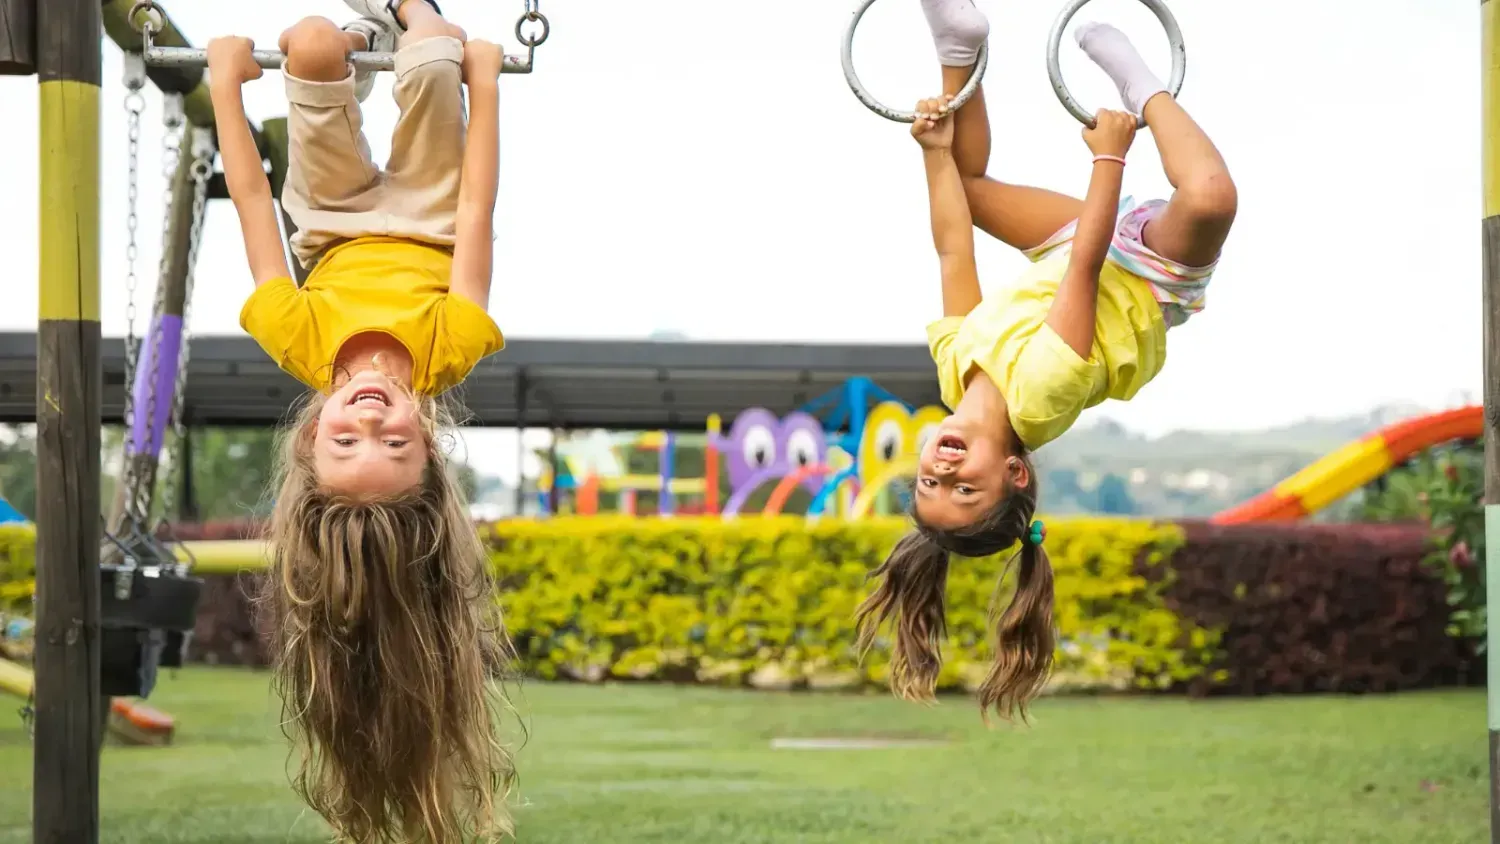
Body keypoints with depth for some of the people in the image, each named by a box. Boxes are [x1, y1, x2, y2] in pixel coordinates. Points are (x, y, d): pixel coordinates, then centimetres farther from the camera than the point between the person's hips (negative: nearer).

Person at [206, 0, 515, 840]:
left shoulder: (300, 344, -48)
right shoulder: (449, 348, -48)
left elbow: (253, 200, -37)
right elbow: (476, 211, -36)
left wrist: (227, 81, -23)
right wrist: (484, 80, -25)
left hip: (338, 231, 0)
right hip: (426, 227, 0)